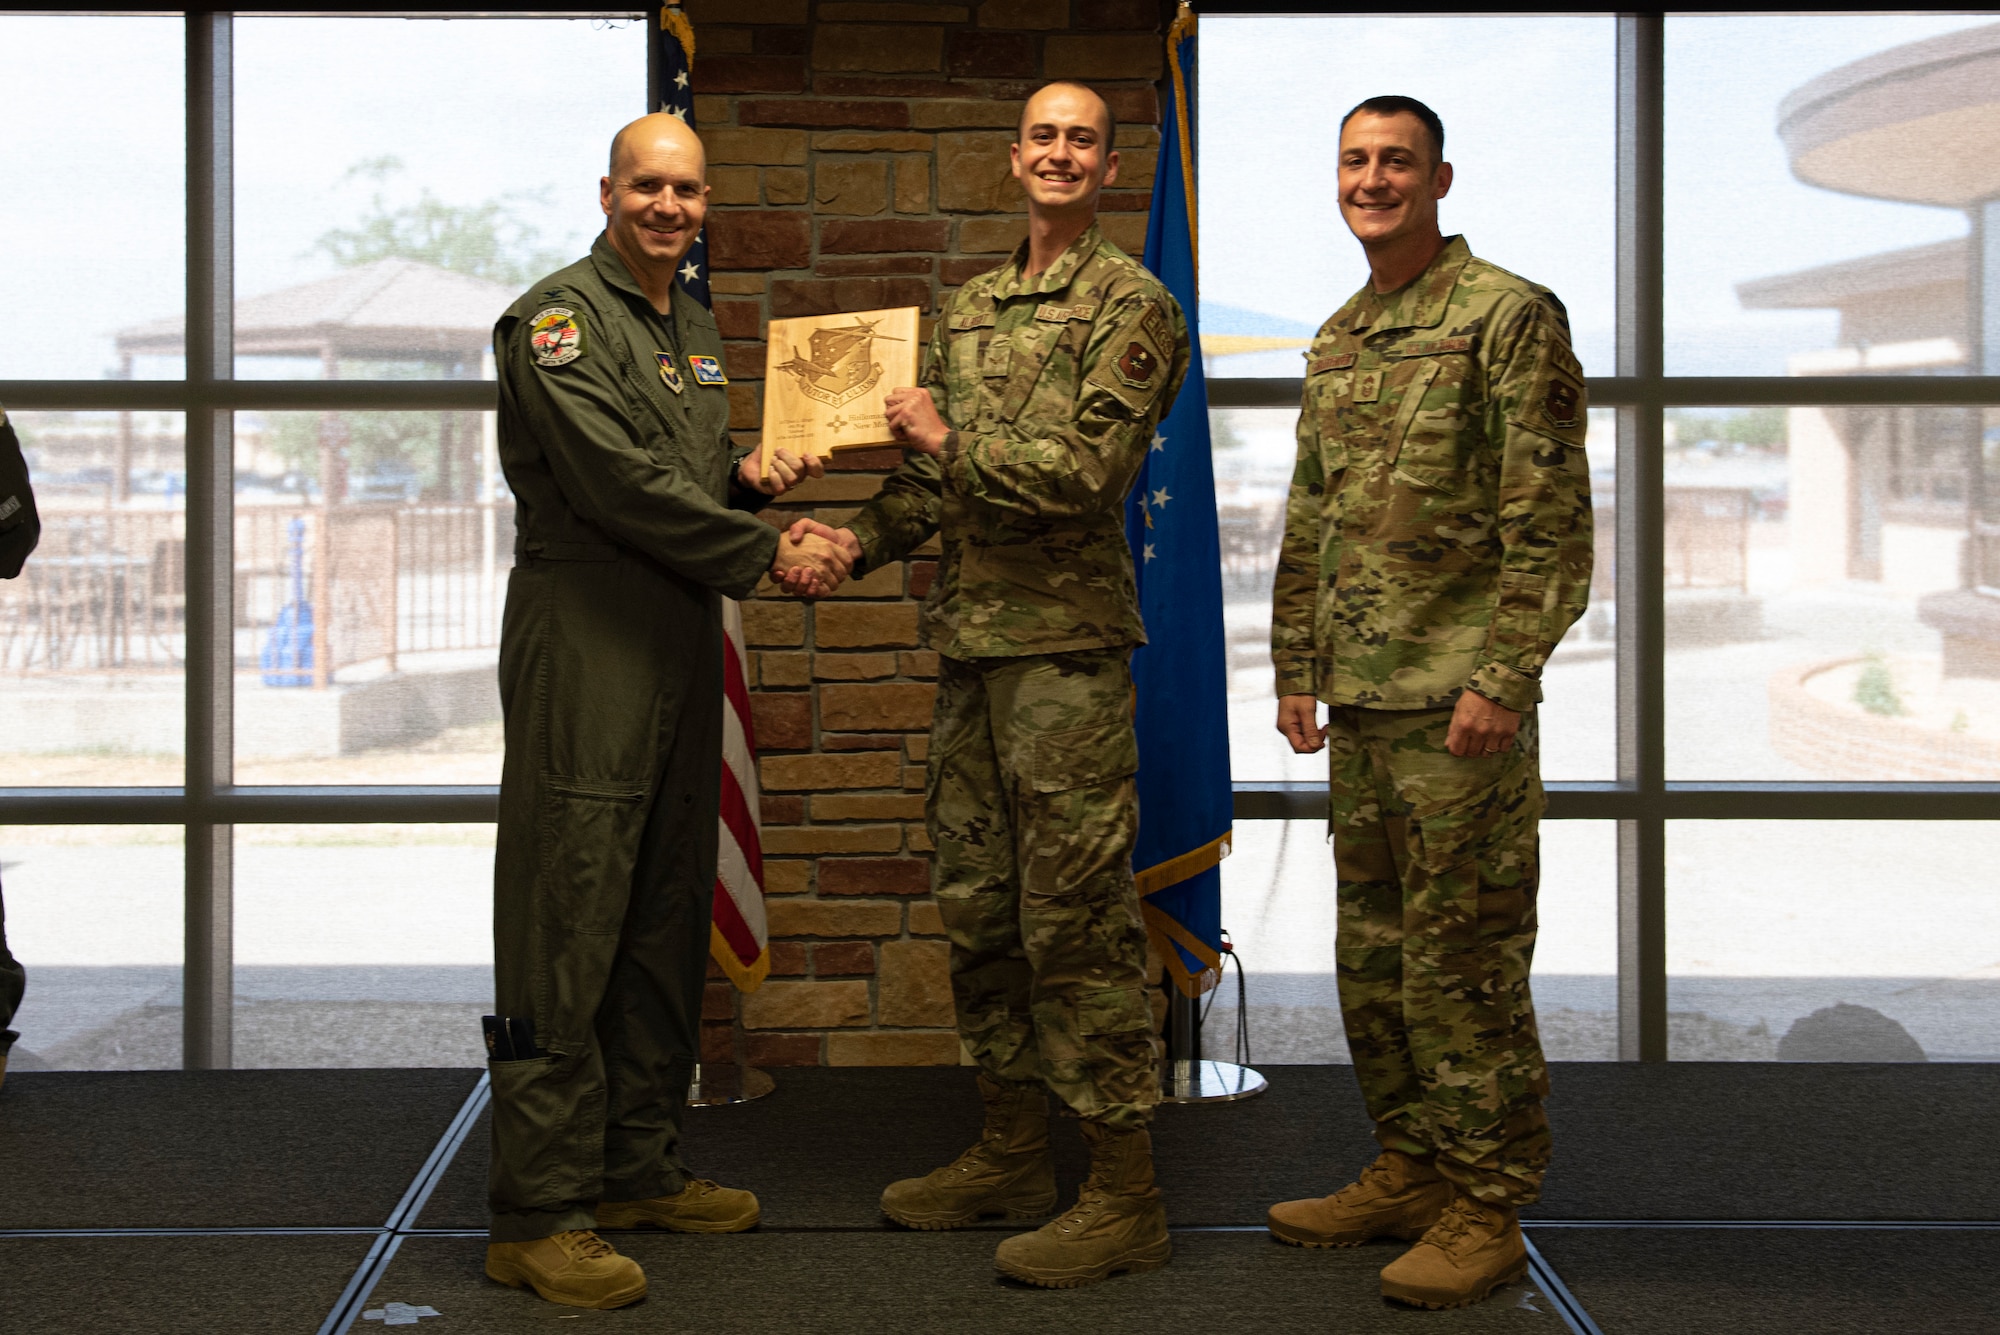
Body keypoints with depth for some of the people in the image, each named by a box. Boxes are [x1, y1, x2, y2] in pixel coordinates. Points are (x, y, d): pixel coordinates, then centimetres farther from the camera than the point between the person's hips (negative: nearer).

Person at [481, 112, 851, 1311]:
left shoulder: (694, 323, 18)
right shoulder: (558, 317, -9)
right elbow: (618, 480, -18)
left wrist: (751, 476, 5)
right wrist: (768, 553, -15)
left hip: (682, 646, 9)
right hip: (584, 645, -9)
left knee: (668, 918, 13)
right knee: (568, 926, -7)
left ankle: (641, 1167, 24)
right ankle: (538, 1215, -3)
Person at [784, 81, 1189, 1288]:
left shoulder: (1130, 305, -5)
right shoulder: (971, 308, 17)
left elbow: (1089, 472, -16)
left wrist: (951, 440, -9)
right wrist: (863, 538, 1)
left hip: (1068, 643, -8)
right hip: (970, 640, 8)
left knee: (1077, 915, -6)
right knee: (978, 905, 13)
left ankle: (1127, 1198, 1)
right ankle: (1014, 1154, 26)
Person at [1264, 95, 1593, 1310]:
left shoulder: (1510, 317, -7)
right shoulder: (1335, 343, 16)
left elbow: (1550, 516, -12)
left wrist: (1503, 675, -18)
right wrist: (1297, 671, 16)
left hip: (1459, 701, -8)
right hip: (1359, 701, 8)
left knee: (1464, 958, -4)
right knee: (1374, 952, 13)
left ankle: (1488, 1209, 5)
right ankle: (1410, 1171, 25)